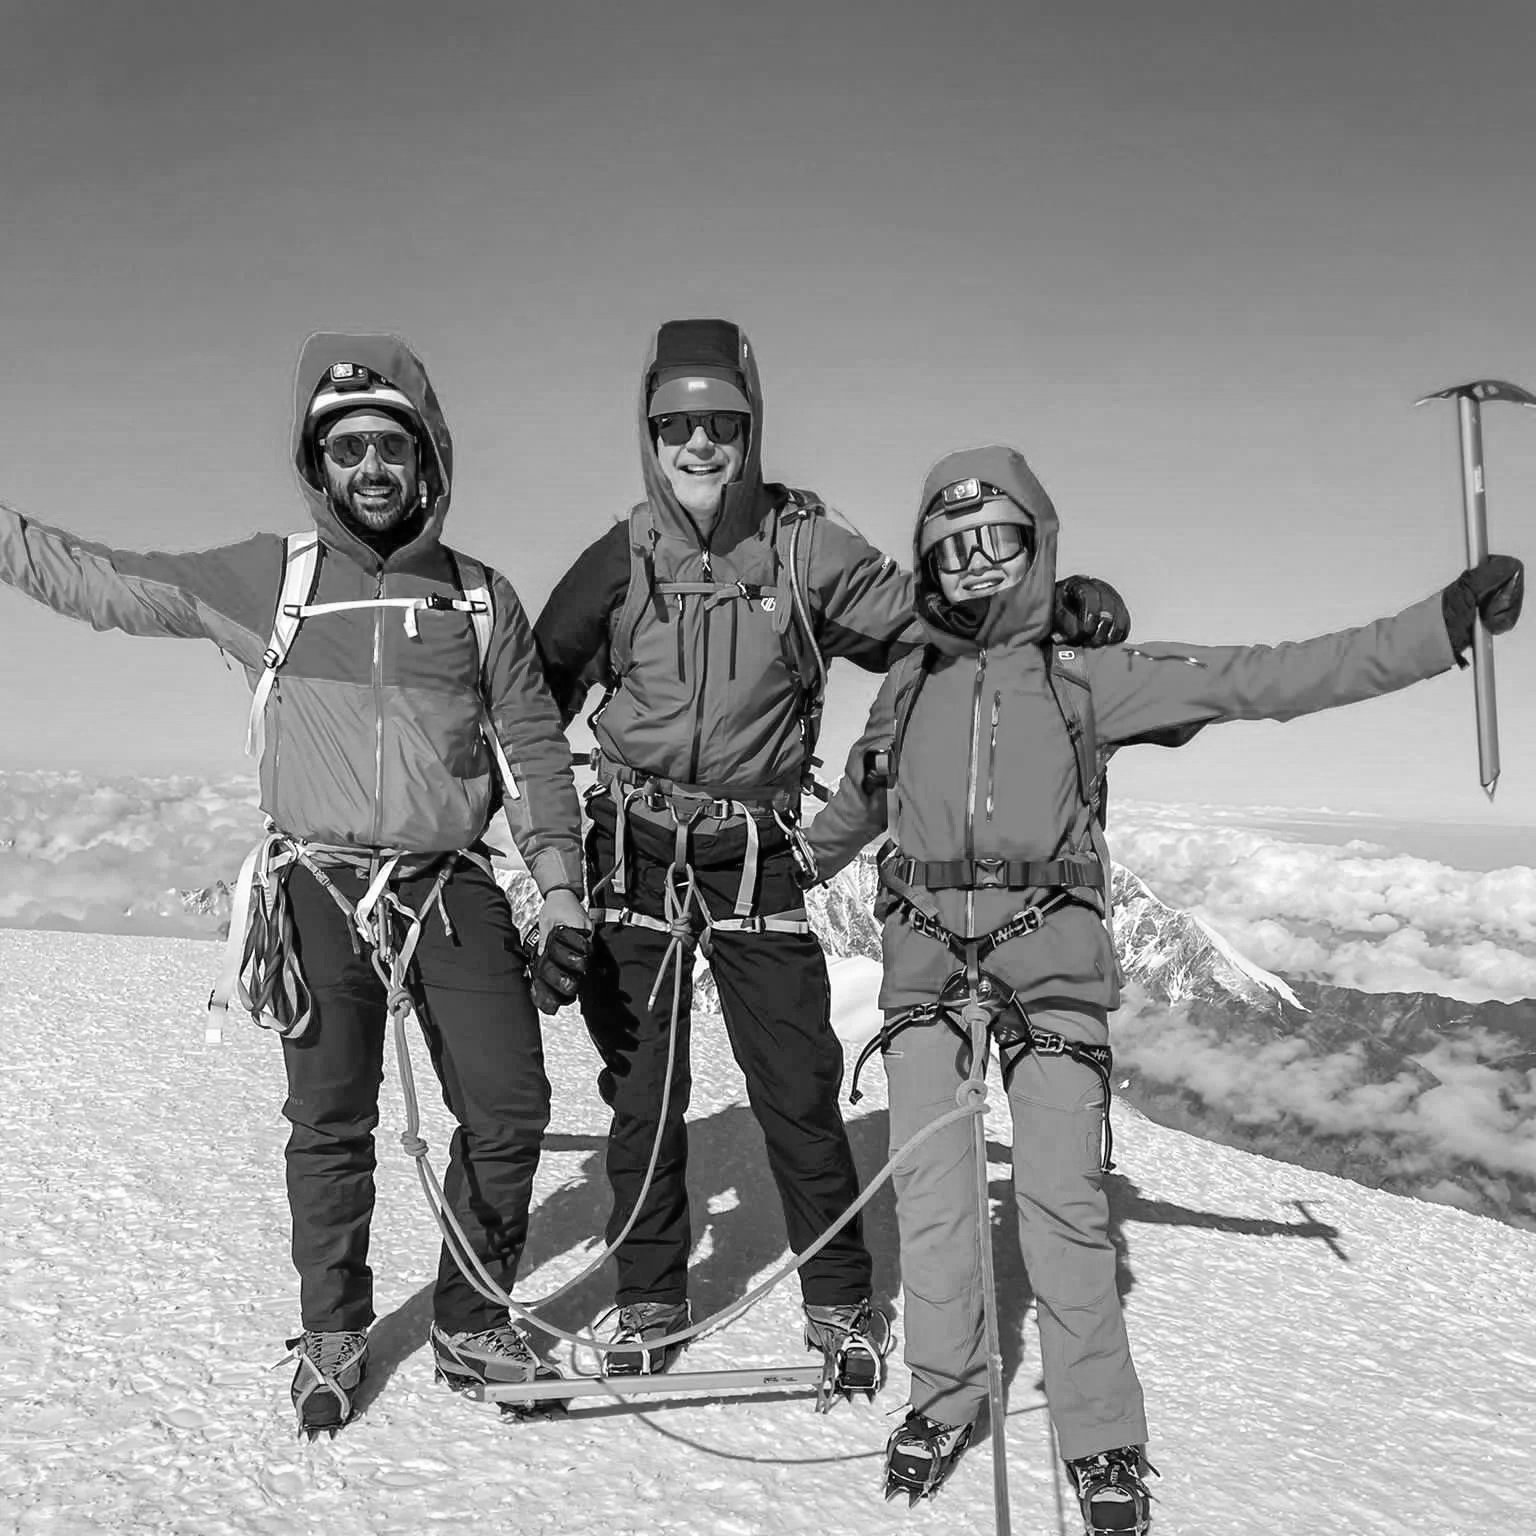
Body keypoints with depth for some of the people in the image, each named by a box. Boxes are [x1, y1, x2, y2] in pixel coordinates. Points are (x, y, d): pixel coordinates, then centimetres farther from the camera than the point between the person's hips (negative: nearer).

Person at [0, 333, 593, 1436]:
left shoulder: (481, 596, 6)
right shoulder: (264, 580, 5)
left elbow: (535, 748, 7)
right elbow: (104, 581, 8)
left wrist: (560, 889, 2)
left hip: (455, 889, 1)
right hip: (321, 891, -1)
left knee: (510, 1108, 0)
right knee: (330, 1124, 6)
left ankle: (471, 1323, 21)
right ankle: (333, 1334, 27)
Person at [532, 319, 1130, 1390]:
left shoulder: (805, 550, -2)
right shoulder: (621, 561, 0)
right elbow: (543, 683, 9)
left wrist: (1061, 605, -16)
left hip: (758, 858, -1)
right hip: (635, 849, 1)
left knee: (800, 1090, 0)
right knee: (642, 1091, 8)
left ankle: (842, 1303, 20)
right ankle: (650, 1301, 26)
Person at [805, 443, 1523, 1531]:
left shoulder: (1088, 679, 8)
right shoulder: (906, 691, 16)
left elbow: (1266, 680, 1)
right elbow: (848, 817, 31)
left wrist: (1445, 624, -5)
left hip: (1048, 949, -2)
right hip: (926, 949, 2)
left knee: (1062, 1196, -7)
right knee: (930, 1186, -1)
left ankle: (1104, 1440, 10)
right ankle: (943, 1399, 20)